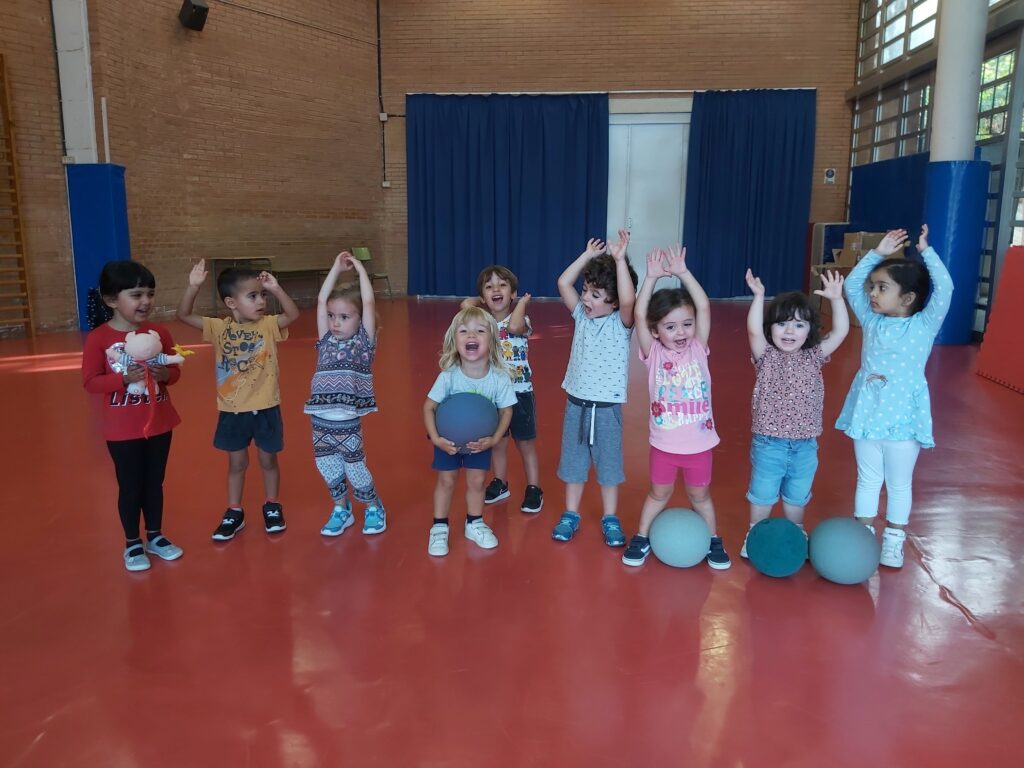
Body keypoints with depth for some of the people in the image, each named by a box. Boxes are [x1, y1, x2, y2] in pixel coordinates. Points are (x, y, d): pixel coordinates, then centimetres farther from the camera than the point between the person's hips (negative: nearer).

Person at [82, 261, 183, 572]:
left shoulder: (159, 332, -2)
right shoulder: (98, 338, -12)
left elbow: (175, 370, 5)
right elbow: (90, 382, -12)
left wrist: (165, 374, -17)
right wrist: (124, 379, -26)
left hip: (159, 424, 3)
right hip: (122, 429, -3)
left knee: (155, 483, 16)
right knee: (130, 487, 9)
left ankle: (155, 536, 32)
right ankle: (132, 544, 26)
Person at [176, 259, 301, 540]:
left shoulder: (268, 325, -7)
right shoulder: (219, 328, -5)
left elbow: (294, 315, -22)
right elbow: (183, 315, -11)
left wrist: (276, 289, -31)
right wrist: (193, 286, -24)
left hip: (265, 408, -1)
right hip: (233, 410, 1)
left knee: (268, 460, 14)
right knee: (236, 463, 14)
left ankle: (272, 507, 32)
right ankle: (234, 512, 28)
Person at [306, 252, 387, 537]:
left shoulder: (364, 342, -2)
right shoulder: (326, 341, 7)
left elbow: (368, 303, -9)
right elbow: (321, 300, 4)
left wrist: (360, 269, -1)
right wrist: (337, 268, 6)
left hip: (348, 423, -4)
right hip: (320, 421, 4)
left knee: (355, 470, 4)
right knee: (328, 470, 12)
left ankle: (374, 508, 29)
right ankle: (341, 509, 35)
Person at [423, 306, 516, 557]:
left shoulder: (500, 378, -26)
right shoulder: (448, 376, -29)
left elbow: (506, 411, -11)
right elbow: (429, 407, -17)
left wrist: (493, 440, -19)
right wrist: (436, 439, -24)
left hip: (480, 438, 1)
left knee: (477, 480, 12)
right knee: (446, 480, 10)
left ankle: (474, 524, 35)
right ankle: (439, 528, 29)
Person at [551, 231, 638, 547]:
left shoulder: (621, 322, -11)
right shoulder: (581, 315, 1)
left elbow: (628, 300, -32)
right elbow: (564, 283, -6)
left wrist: (620, 260, -32)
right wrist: (589, 255, -8)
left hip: (607, 406, -4)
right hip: (576, 402, 4)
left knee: (608, 464, 10)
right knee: (573, 462, 14)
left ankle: (610, 519, 25)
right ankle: (570, 515, 29)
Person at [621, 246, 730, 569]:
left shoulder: (698, 348, -6)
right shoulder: (653, 353, -9)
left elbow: (704, 307, -16)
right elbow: (639, 316, -21)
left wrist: (682, 272, -22)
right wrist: (652, 277, -25)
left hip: (699, 442, 1)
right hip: (664, 442, -1)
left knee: (699, 495, 19)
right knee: (659, 494, 17)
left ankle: (713, 540, 39)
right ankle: (641, 538, 36)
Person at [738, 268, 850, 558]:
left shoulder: (814, 357, -1)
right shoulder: (766, 356, -8)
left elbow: (841, 332, -10)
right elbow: (753, 330, -25)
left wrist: (836, 299, -22)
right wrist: (758, 297, -35)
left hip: (804, 445, 3)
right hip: (768, 443, -2)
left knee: (797, 497, 20)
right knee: (762, 495, 14)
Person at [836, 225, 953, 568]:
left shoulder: (924, 326, -7)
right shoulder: (871, 320, 3)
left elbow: (944, 289, -20)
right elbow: (851, 284, 3)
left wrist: (926, 251, -17)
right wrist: (878, 253, -3)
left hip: (902, 416, -4)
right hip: (867, 412, 4)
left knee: (899, 484, 11)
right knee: (867, 479, 15)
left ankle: (894, 540, 24)